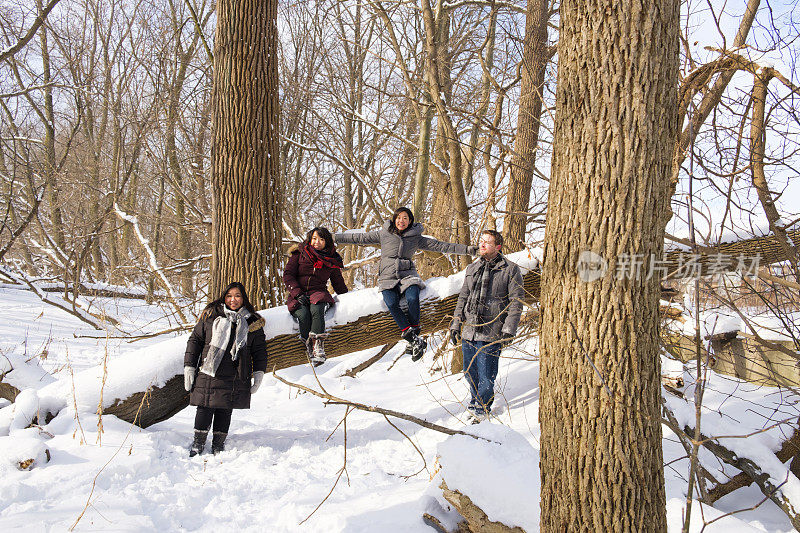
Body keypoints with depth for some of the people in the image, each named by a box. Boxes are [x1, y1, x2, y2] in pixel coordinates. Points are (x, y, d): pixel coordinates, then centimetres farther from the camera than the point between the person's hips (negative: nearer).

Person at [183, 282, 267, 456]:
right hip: (209, 375, -1)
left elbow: (260, 349, 13)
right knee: (205, 409, -3)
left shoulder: (253, 323, 9)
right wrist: (189, 367, 3)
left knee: (225, 411, 4)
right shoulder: (210, 316, 6)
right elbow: (195, 340, 9)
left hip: (236, 379, 1)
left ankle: (218, 445, 18)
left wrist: (258, 373, 4)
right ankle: (198, 443, 13)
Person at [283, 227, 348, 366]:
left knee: (316, 309, -36)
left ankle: (318, 346, -43)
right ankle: (309, 347, -28)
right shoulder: (300, 253, 9)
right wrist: (298, 294, -11)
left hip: (318, 293, 0)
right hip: (297, 295, 0)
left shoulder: (331, 261, 15)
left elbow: (339, 285, 22)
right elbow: (288, 275, 2)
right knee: (303, 315, -33)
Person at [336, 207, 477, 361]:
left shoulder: (416, 237, 7)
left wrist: (467, 249, 1)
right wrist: (334, 237, 2)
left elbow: (440, 246, 6)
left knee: (412, 299, -32)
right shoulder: (383, 234, 7)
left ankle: (413, 333, -15)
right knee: (392, 303, -29)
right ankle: (415, 340, -26)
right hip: (388, 277, 0)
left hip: (408, 275, 0)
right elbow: (360, 238, 8)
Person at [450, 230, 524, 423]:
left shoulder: (510, 270, -3)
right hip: (468, 331, 5)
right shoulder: (472, 269, 14)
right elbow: (463, 298, 19)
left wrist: (508, 330, -13)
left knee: (486, 376, -1)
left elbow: (516, 302, -5)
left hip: (491, 334, -5)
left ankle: (482, 409, 19)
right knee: (470, 373, 14)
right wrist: (456, 325, 14)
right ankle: (474, 402, 36)